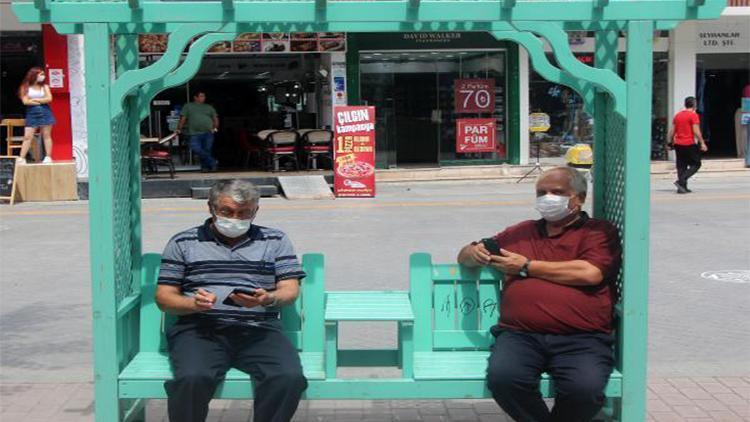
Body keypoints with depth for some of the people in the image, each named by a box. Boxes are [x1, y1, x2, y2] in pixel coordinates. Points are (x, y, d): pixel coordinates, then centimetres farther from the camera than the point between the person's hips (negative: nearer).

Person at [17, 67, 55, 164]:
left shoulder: (45, 87, 10)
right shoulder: (25, 87, 3)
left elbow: (49, 98, -3)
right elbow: (25, 101, -8)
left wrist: (35, 99, -6)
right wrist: (42, 101, -5)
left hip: (45, 113, 1)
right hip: (31, 113, -1)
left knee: (46, 135, 1)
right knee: (27, 137, -4)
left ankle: (48, 157, 3)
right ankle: (21, 158, -4)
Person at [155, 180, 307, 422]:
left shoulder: (275, 241, 19)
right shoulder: (183, 243, 17)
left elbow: (290, 290, 10)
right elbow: (164, 297, 12)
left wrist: (268, 299, -13)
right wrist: (193, 304, -10)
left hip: (259, 329, 1)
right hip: (200, 329, 0)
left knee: (289, 378, -30)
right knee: (192, 378, -34)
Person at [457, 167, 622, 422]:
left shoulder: (598, 231, 14)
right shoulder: (520, 233, 26)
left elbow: (590, 273, -7)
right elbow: (464, 256, 33)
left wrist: (527, 267, 2)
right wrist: (475, 253, 6)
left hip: (581, 339, -2)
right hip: (520, 335, 3)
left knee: (585, 389, -32)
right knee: (502, 377, -30)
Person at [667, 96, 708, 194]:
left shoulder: (677, 115, 12)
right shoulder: (693, 115, -7)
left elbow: (672, 131, 12)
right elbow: (696, 131, -14)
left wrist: (670, 143, 17)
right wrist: (702, 143, -11)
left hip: (678, 145, 6)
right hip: (689, 144, -6)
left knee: (681, 166, 10)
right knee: (696, 164, 4)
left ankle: (682, 187, 6)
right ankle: (681, 180, -13)